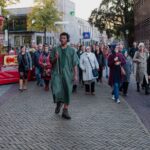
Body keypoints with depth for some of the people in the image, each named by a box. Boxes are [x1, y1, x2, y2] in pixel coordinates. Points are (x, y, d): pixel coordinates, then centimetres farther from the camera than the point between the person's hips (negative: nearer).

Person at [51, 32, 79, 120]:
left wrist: (76, 75, -9)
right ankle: (59, 103, 22)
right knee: (56, 91, -12)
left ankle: (65, 111, 15)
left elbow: (75, 63, -1)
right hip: (57, 73, 0)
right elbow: (52, 62, 11)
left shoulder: (71, 50, 3)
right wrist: (55, 58, -11)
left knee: (67, 92, 3)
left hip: (68, 74, 0)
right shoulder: (56, 49, 7)